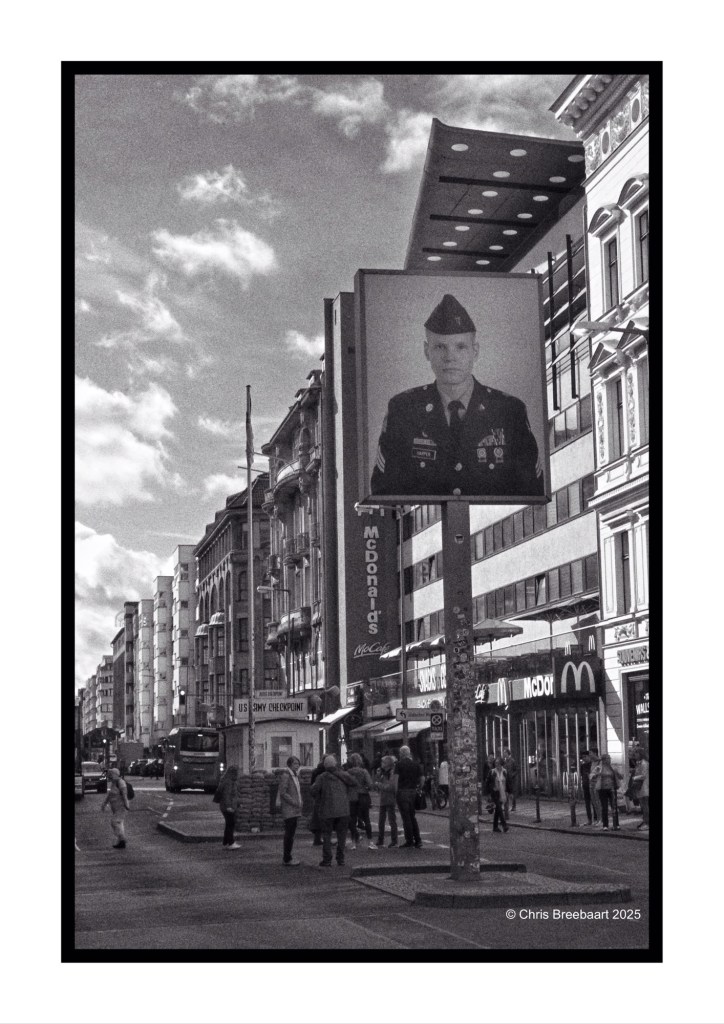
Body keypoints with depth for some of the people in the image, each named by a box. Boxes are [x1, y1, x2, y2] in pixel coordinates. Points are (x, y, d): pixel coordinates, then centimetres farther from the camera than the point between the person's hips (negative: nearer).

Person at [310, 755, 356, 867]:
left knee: (326, 835, 6)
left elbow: (314, 792, -9)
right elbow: (354, 784, -4)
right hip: (343, 810, 2)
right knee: (342, 835, 10)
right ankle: (340, 859, 10)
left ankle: (327, 859, 2)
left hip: (327, 811, -1)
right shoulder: (344, 775, 2)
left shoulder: (321, 777, -4)